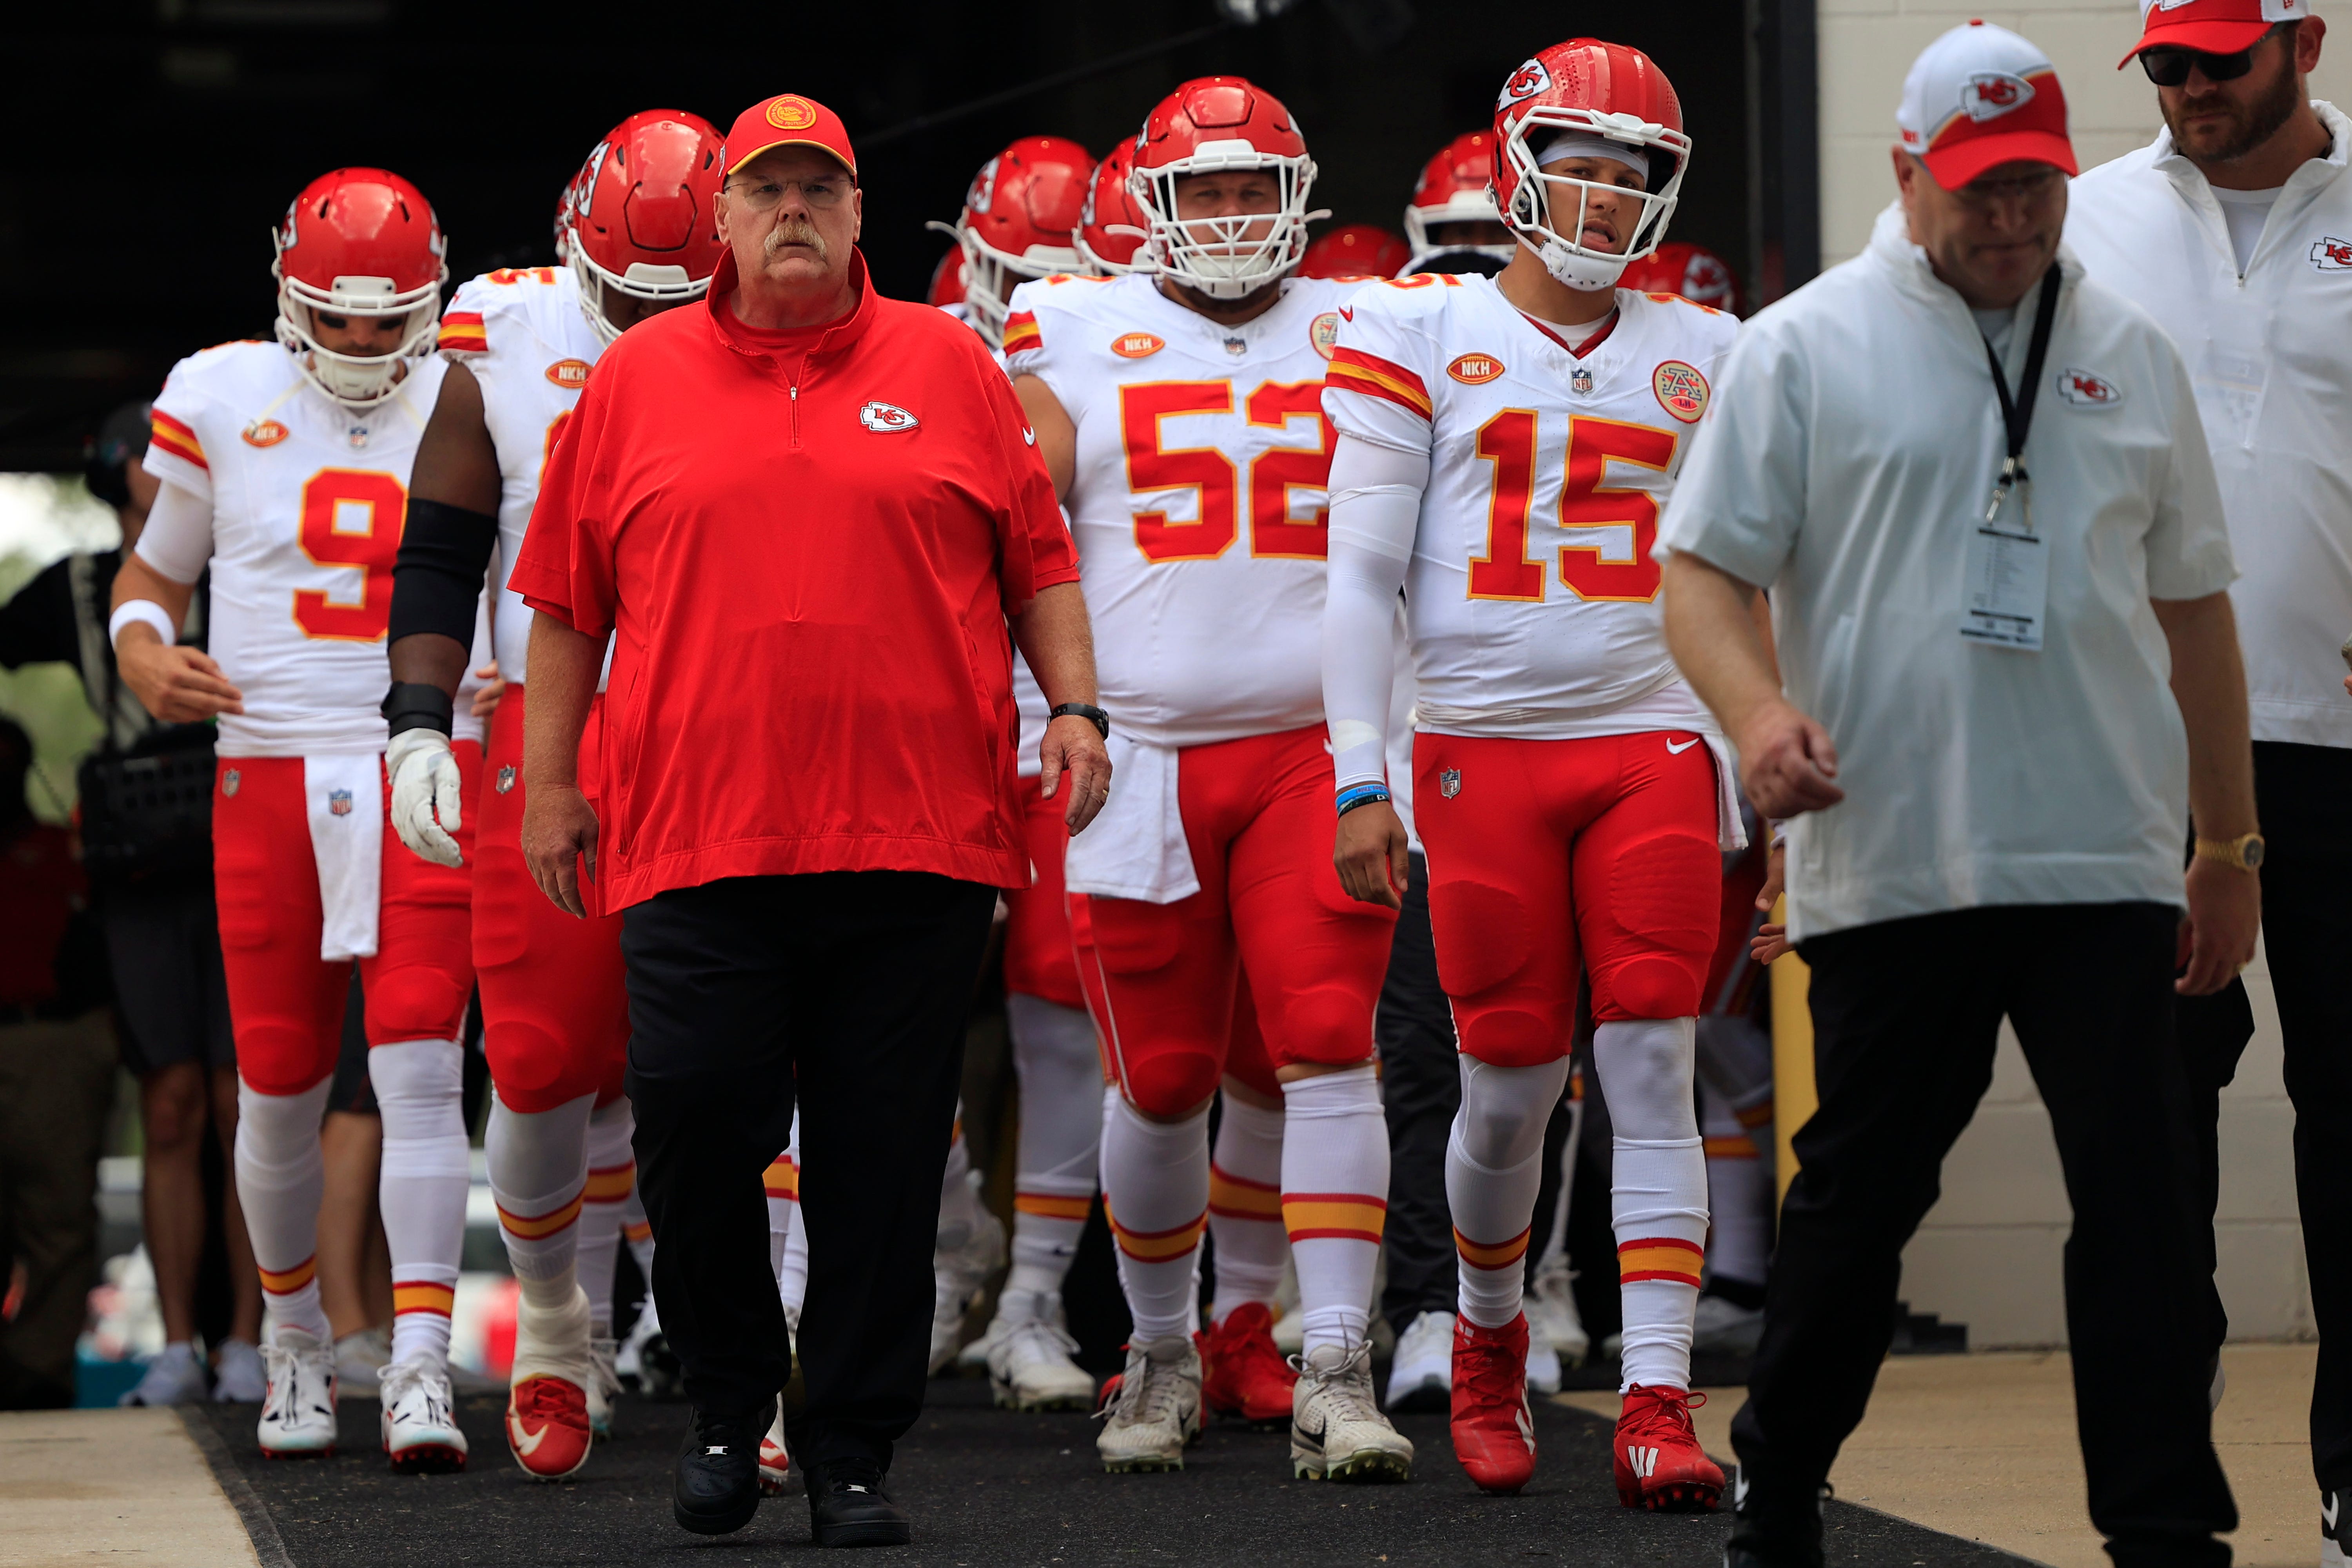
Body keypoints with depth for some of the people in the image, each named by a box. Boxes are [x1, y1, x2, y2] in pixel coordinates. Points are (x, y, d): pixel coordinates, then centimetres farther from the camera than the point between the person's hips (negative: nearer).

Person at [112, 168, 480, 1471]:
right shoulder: (223, 404, 3)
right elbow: (152, 575, 14)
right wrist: (148, 661, -6)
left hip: (427, 781, -1)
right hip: (269, 776, 1)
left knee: (420, 1070, -12)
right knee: (280, 1087, 7)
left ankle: (419, 1372, -13)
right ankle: (297, 1347, 28)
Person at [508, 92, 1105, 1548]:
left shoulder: (947, 365, 10)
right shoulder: (637, 380, 10)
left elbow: (1038, 557, 13)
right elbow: (568, 596, 13)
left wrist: (1075, 705, 2)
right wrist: (553, 780, 11)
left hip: (915, 837, 0)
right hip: (696, 835, 0)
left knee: (883, 1161, 1)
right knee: (696, 1127, -5)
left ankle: (853, 1452, 10)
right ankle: (729, 1401, 18)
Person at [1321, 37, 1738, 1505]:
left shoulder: (1701, 355, 10)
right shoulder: (1420, 333, 2)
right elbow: (1364, 571, 1)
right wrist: (1360, 778, -4)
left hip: (1655, 741, 2)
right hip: (1484, 743, -2)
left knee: (1653, 1072, -7)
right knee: (1512, 1086, 3)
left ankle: (1658, 1407, -10)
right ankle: (1490, 1340, 30)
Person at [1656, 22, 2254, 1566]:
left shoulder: (2131, 353, 13)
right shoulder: (1805, 349, 2)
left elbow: (2192, 608, 17)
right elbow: (1704, 570, 1)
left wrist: (2232, 846, 16)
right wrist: (1759, 711, -20)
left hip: (2106, 860, 2)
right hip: (1889, 858, -2)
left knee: (2143, 1200, -3)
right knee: (1858, 1193, 7)